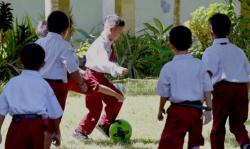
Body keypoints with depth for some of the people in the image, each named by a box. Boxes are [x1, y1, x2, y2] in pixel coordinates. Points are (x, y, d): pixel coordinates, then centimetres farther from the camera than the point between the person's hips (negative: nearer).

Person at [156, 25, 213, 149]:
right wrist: (208, 109, 4)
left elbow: (164, 93, -1)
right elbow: (207, 89, 0)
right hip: (196, 109, 4)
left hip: (178, 110, -4)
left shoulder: (168, 67, -6)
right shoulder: (199, 65, 2)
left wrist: (160, 110, 13)